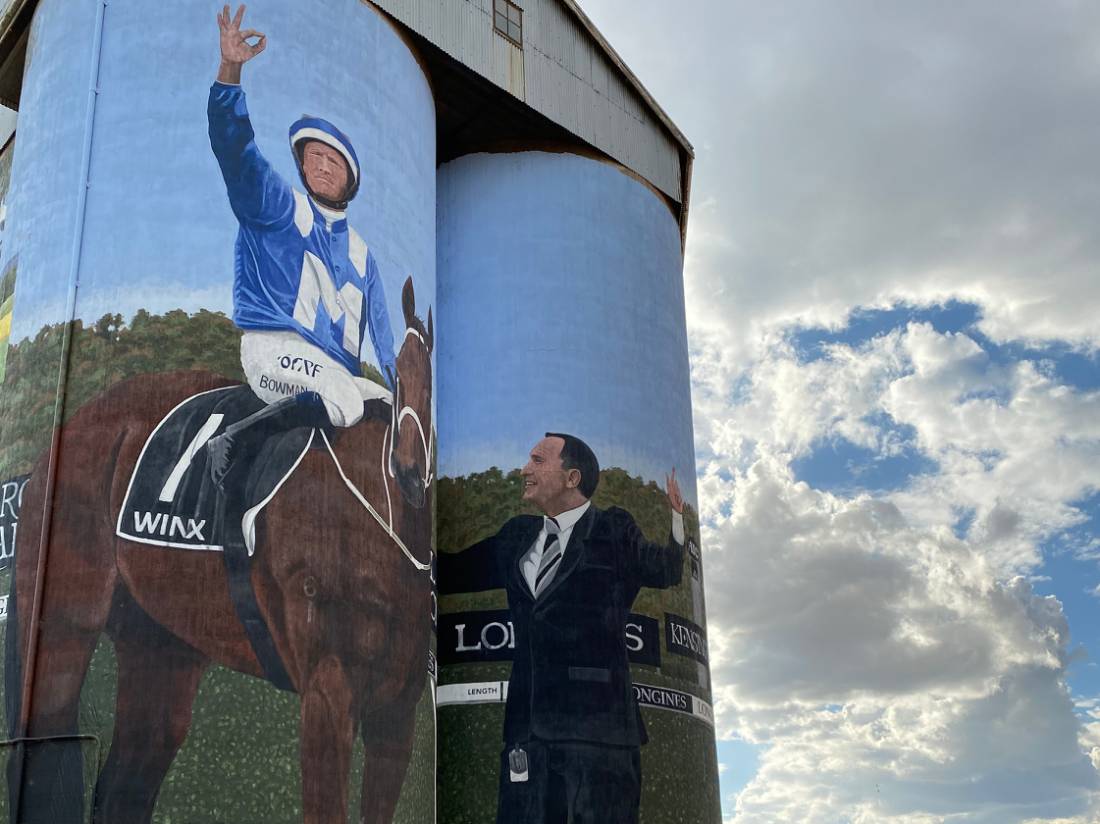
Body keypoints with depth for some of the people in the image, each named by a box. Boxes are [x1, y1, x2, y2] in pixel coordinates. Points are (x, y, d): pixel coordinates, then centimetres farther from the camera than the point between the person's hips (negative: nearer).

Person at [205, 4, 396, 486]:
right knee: (345, 404, -33)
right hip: (275, 348, -6)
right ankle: (233, 443, -23)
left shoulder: (360, 253, 24)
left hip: (339, 369, 6)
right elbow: (234, 148, -8)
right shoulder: (278, 207, 10)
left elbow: (384, 335, 22)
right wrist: (230, 70, -22)